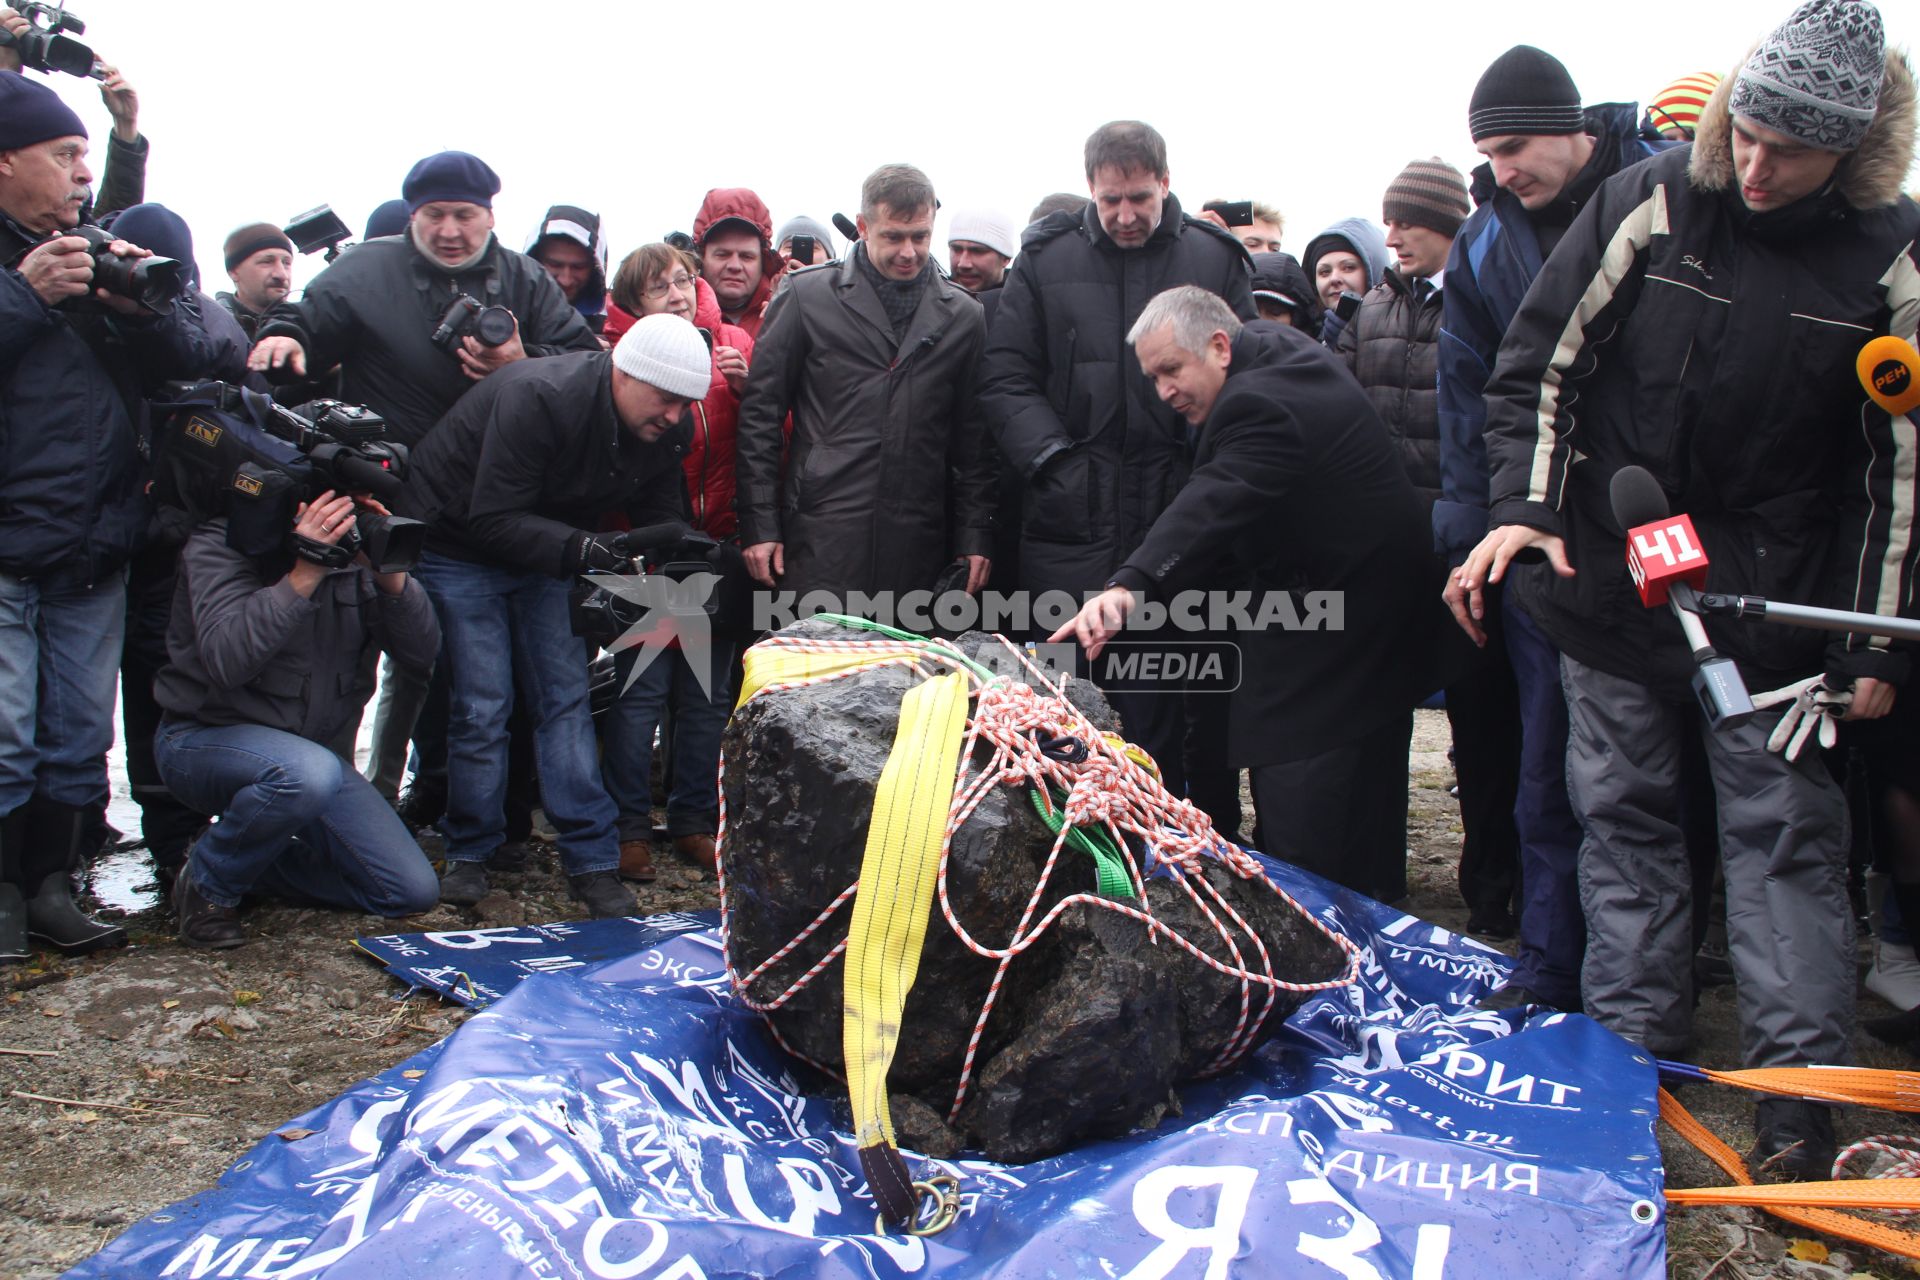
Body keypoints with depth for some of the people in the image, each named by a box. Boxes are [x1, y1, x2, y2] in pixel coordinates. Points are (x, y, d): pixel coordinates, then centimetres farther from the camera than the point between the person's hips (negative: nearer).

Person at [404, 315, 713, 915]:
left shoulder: (657, 434, -10)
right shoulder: (537, 397, -32)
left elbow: (661, 514, -1)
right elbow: (493, 518, -31)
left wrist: (678, 545, -24)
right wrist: (580, 549, -43)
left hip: (548, 552, 6)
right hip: (458, 546, -6)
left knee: (566, 698, 0)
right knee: (483, 705, -8)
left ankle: (592, 860, 3)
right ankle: (469, 853, 11)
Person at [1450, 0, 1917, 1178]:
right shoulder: (1650, 203, -5)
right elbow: (1542, 362, -1)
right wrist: (1524, 507, -14)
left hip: (1775, 600, -1)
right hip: (1613, 582, 1)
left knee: (1783, 826, 2)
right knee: (1624, 812, 9)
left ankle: (1804, 1085, 12)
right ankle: (1633, 1044, 23)